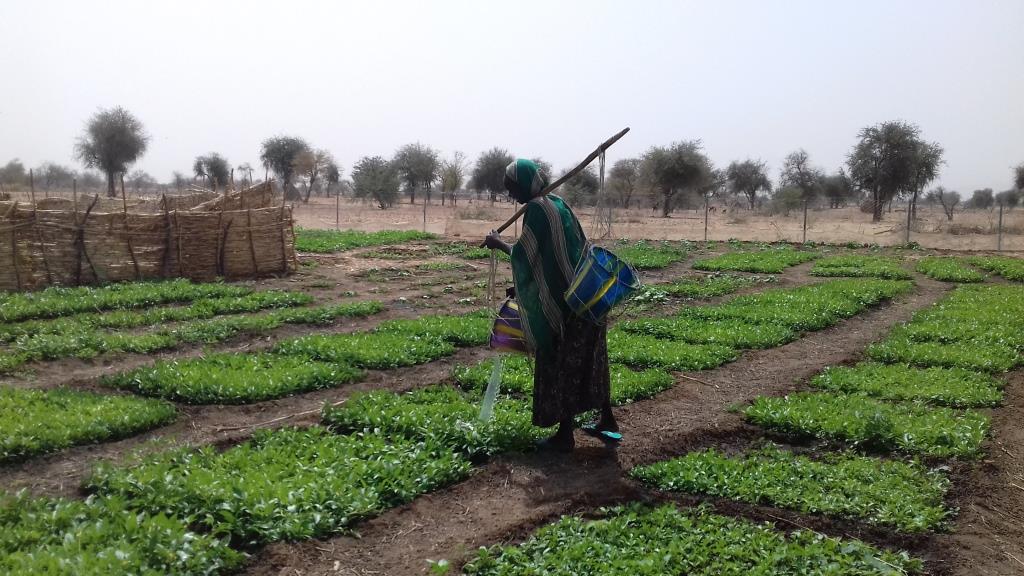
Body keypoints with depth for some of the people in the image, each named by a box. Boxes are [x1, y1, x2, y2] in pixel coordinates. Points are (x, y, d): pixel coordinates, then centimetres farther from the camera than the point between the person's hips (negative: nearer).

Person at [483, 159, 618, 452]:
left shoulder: (537, 209, -14)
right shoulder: (556, 203, 14)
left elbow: (524, 254, -15)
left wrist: (498, 243, 3)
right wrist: (521, 287, 21)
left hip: (568, 301, -9)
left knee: (563, 363, 1)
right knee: (589, 358, 17)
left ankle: (565, 434, 9)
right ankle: (607, 421, 27)